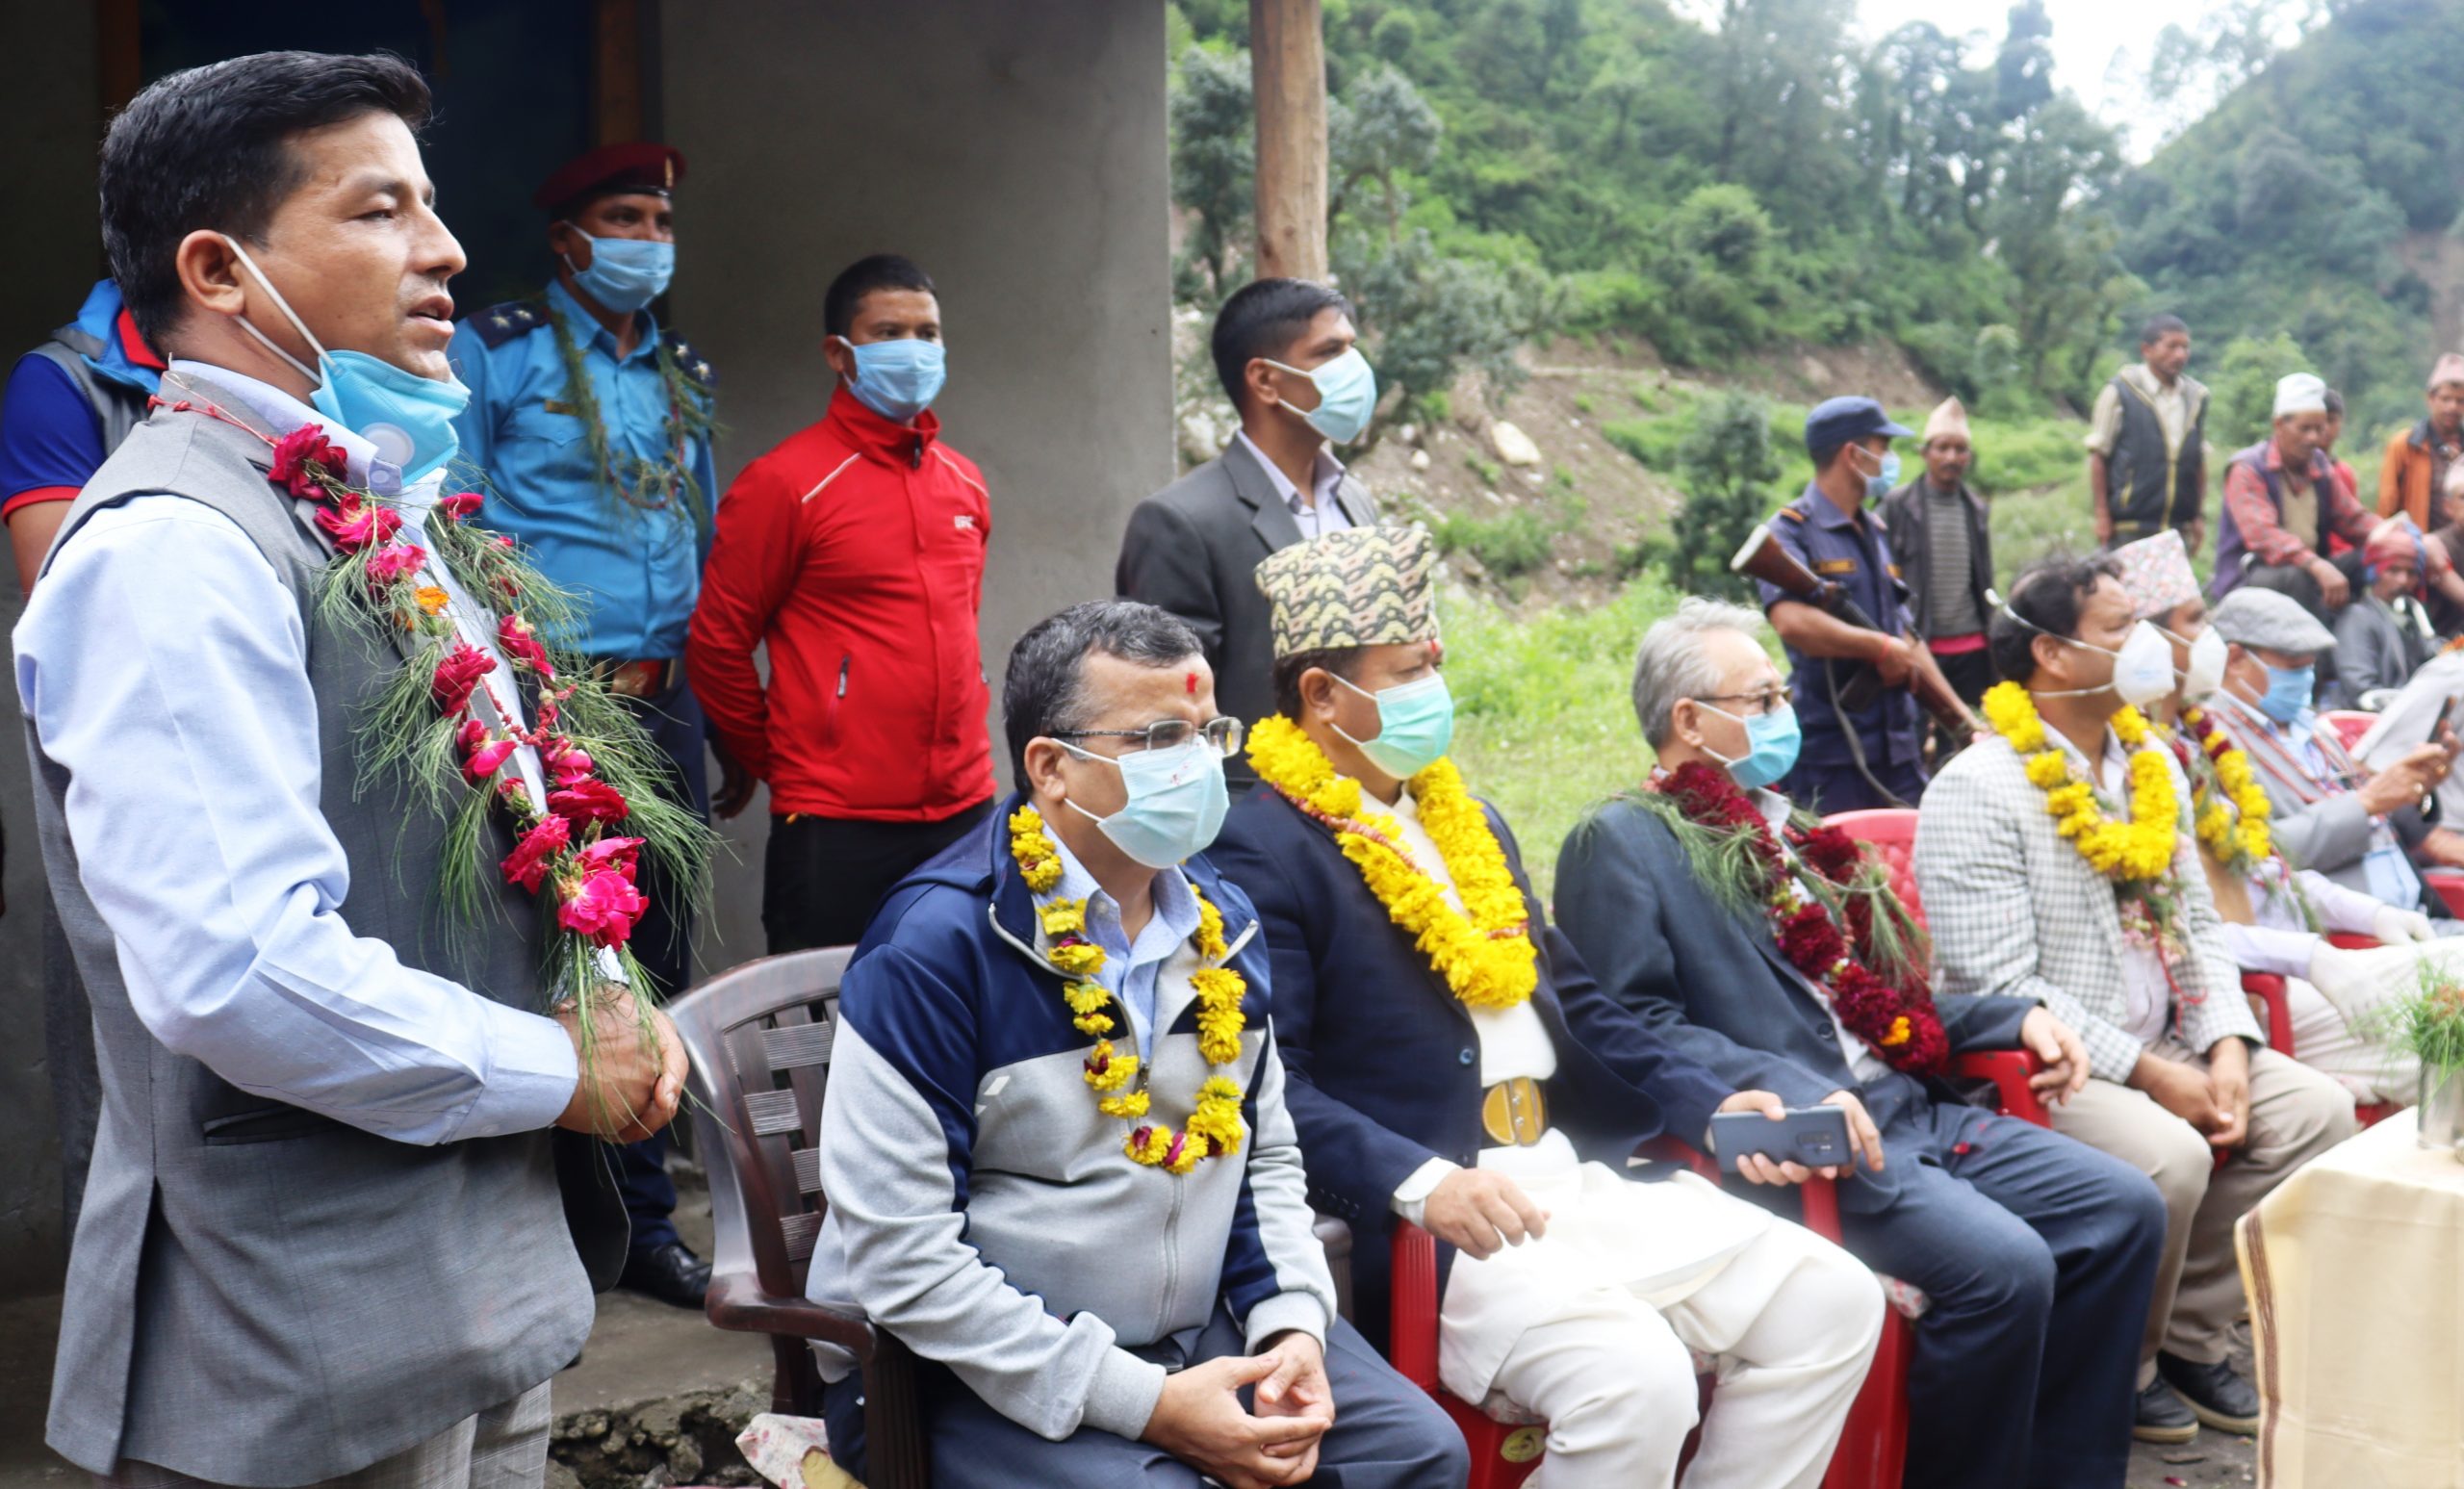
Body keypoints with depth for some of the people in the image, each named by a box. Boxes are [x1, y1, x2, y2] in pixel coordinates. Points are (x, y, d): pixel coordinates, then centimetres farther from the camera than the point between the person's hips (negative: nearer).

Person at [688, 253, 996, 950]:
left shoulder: (965, 483, 12)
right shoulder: (787, 482, -7)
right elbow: (716, 642, -3)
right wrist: (762, 756, 6)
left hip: (965, 808, 6)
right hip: (837, 822, -6)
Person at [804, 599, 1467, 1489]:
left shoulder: (1223, 924, 5)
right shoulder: (933, 947, -17)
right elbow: (900, 1260, -21)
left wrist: (1292, 1327, -3)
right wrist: (1147, 1406, -21)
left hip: (1201, 1333, 6)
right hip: (976, 1374, -6)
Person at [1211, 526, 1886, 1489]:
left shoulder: (1466, 821, 20)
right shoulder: (1263, 850, -9)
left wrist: (1710, 1106, 10)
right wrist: (1421, 1184, -30)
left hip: (1578, 1184, 9)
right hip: (1423, 1233, -9)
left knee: (1832, 1302, 0)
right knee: (1636, 1380, -28)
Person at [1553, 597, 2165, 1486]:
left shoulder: (1784, 829, 24)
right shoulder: (1622, 844, -4)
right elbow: (1634, 1025, -15)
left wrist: (2015, 1019, 16)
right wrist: (1797, 1090, -24)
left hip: (1911, 1109, 9)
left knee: (2123, 1209, -2)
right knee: (2004, 1264, -26)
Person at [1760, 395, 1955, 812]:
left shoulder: (1875, 534, 18)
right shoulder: (1792, 531, -8)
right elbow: (1792, 621, -27)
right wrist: (1881, 647, -16)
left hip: (1898, 747, 8)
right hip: (1829, 752, -8)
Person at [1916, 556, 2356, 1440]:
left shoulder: (2150, 765, 10)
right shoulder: (1978, 791, -16)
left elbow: (2198, 924, 13)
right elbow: (2001, 987, -21)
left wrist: (2226, 1051, -5)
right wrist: (2152, 1074, -20)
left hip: (2165, 1046, 8)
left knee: (2317, 1110, -7)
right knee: (2169, 1156, -30)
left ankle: (2190, 1336, 6)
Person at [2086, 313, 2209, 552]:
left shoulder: (2196, 396, 13)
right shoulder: (2120, 392, -2)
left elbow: (2200, 460, 18)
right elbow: (2098, 456, -3)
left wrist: (2200, 515, 15)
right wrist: (2102, 516, -6)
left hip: (2178, 529, 4)